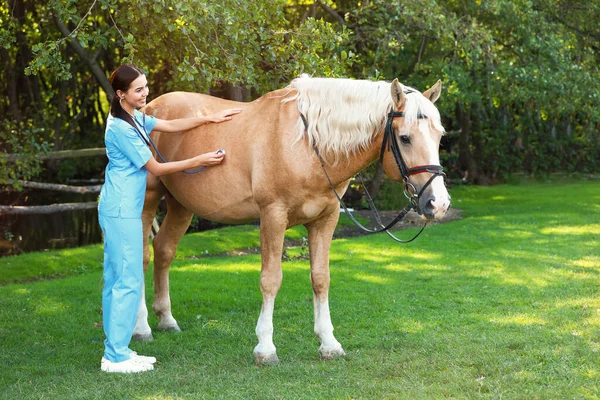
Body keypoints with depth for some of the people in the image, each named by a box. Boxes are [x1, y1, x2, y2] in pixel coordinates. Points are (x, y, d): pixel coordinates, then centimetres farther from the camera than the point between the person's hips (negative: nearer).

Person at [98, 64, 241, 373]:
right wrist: (199, 161, -9)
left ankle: (115, 350, 18)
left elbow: (173, 125, 18)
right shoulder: (122, 128, -19)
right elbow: (156, 168, -13)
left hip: (118, 211, 10)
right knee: (128, 281, -7)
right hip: (122, 212, -10)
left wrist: (211, 118, 13)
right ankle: (116, 357, -4)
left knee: (116, 280, 12)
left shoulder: (135, 118, 11)